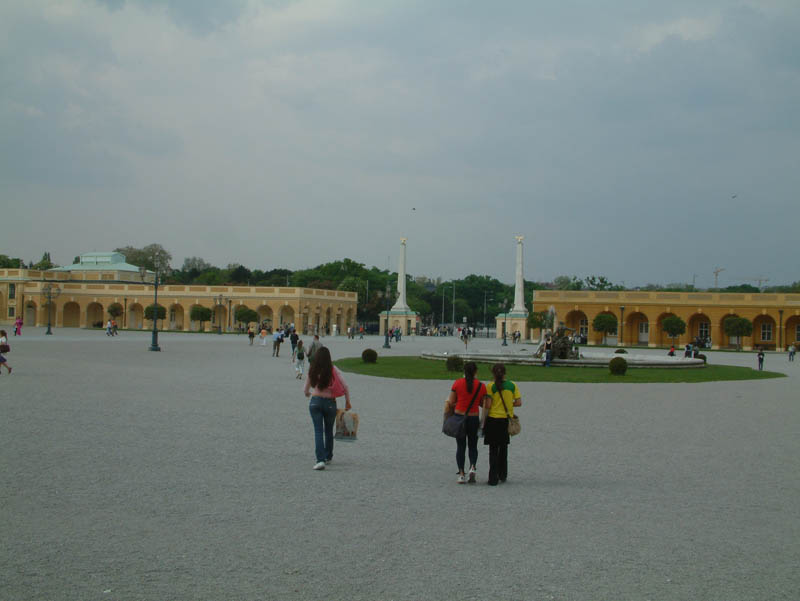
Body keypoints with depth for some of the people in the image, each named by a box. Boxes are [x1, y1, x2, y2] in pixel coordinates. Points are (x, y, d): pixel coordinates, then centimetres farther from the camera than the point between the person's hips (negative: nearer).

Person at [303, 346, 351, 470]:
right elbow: (345, 387, -9)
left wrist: (310, 394, 31)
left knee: (318, 431, -1)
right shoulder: (333, 370, -7)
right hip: (330, 402, 0)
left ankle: (320, 459, -15)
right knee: (328, 430, 17)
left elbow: (305, 390, 7)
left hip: (315, 402, 0)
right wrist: (347, 402, 5)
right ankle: (328, 457, 31)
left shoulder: (312, 371, -3)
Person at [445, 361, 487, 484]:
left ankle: (461, 474, 6)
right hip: (474, 418, 0)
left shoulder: (457, 383, -5)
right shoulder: (481, 386, -3)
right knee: (473, 446, 15)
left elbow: (451, 403, -3)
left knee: (460, 446, 9)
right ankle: (473, 467, -9)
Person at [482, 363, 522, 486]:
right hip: (507, 421, 3)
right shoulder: (512, 385, 1)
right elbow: (519, 403, -1)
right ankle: (502, 475, 27)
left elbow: (487, 405, -12)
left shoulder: (491, 386, -8)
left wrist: (484, 420, -1)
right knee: (503, 449, 19)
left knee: (493, 450, 3)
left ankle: (493, 479, -1)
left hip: (493, 420, -3)